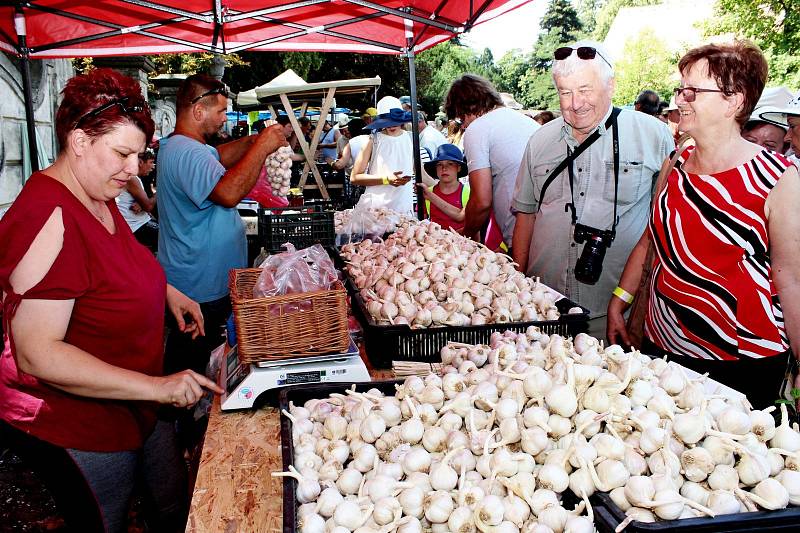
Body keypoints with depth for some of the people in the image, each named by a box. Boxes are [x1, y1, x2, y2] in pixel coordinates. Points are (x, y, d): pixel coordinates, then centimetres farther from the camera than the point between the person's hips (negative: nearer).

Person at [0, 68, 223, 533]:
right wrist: (155, 387, -33)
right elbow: (38, 354, -31)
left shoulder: (98, 195, 2)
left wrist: (165, 290, 5)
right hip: (75, 430, -9)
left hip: (135, 405, 9)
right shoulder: (49, 219, -28)